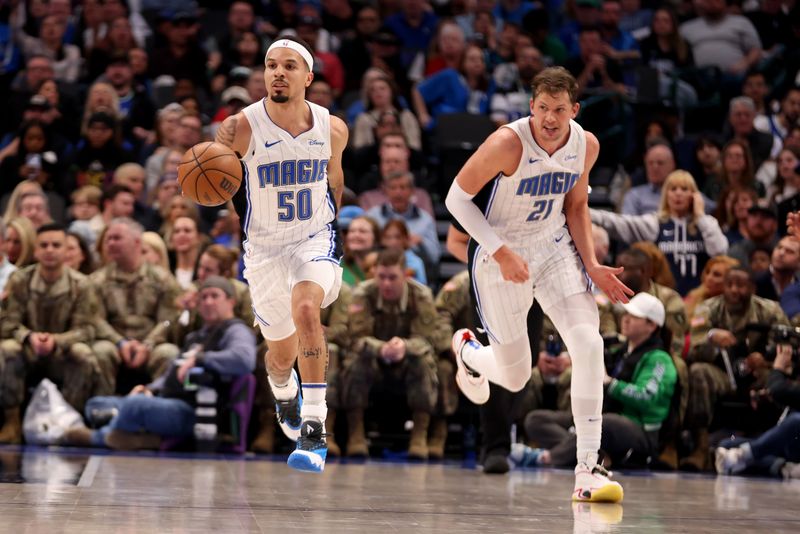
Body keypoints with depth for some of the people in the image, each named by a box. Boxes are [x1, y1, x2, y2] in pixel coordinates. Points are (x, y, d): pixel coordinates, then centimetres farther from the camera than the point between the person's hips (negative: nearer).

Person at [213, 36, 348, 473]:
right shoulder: (241, 128, -15)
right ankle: (283, 392, 52)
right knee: (282, 352, 12)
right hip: (263, 248, 0)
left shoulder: (332, 129, -5)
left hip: (315, 240, 0)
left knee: (305, 309, -30)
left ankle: (314, 429, -29)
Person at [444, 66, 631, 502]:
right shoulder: (508, 144, -26)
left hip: (555, 249, 4)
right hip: (502, 257, -4)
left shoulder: (586, 145, -9)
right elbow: (457, 197, -17)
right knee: (515, 378, 6)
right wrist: (501, 253, -23)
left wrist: (591, 265, -2)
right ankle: (467, 351, 46)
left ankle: (587, 468, -15)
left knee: (589, 345, -19)